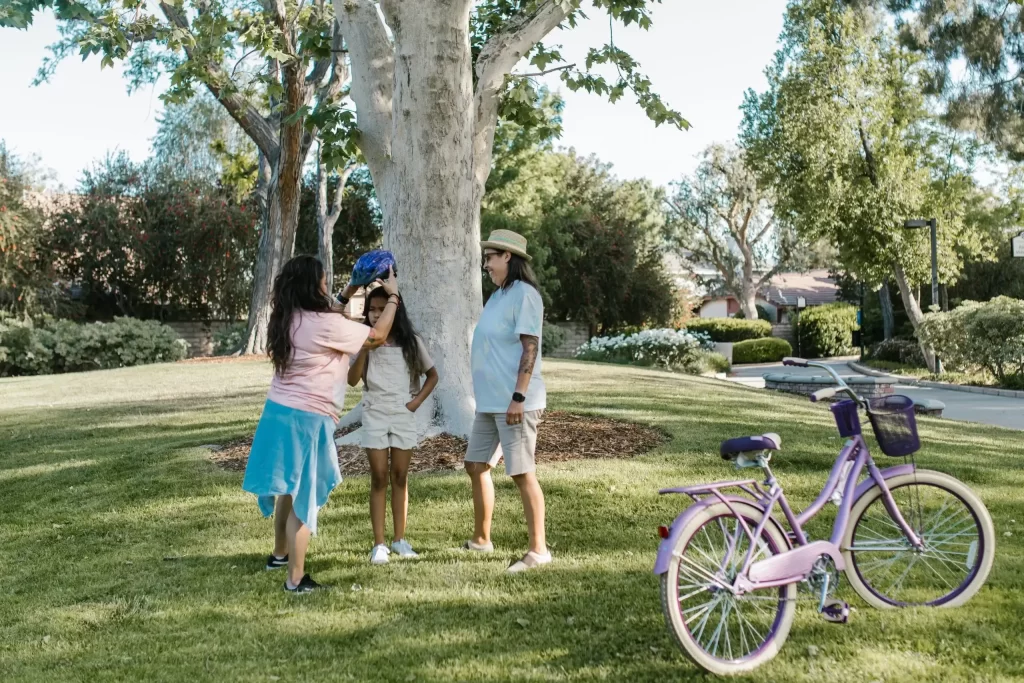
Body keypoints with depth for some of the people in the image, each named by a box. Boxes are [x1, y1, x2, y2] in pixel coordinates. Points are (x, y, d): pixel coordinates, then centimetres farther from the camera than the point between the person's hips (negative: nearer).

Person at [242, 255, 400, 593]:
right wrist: (393, 296, 5)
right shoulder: (325, 324, -18)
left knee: (288, 489, 24)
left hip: (279, 411, 8)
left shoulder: (288, 320, 5)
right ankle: (296, 578, 7)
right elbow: (377, 336, -7)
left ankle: (279, 554, 41)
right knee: (302, 497, 0)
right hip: (305, 420, -8)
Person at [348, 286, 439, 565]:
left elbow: (432, 375, 10)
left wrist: (417, 401, -3)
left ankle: (400, 539, 16)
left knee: (400, 476, 7)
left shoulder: (411, 342, 2)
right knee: (378, 478, -1)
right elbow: (352, 380, -7)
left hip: (403, 415, 1)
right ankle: (379, 544, 2)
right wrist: (365, 348, -17)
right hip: (374, 415, -1)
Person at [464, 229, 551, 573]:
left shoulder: (524, 294, -12)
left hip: (514, 403, -10)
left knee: (522, 473, -6)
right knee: (476, 466, 15)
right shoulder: (498, 295, 16)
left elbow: (530, 349, -19)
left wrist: (518, 398, -24)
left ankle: (538, 550, 2)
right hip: (490, 402, 10)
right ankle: (481, 539, 28)